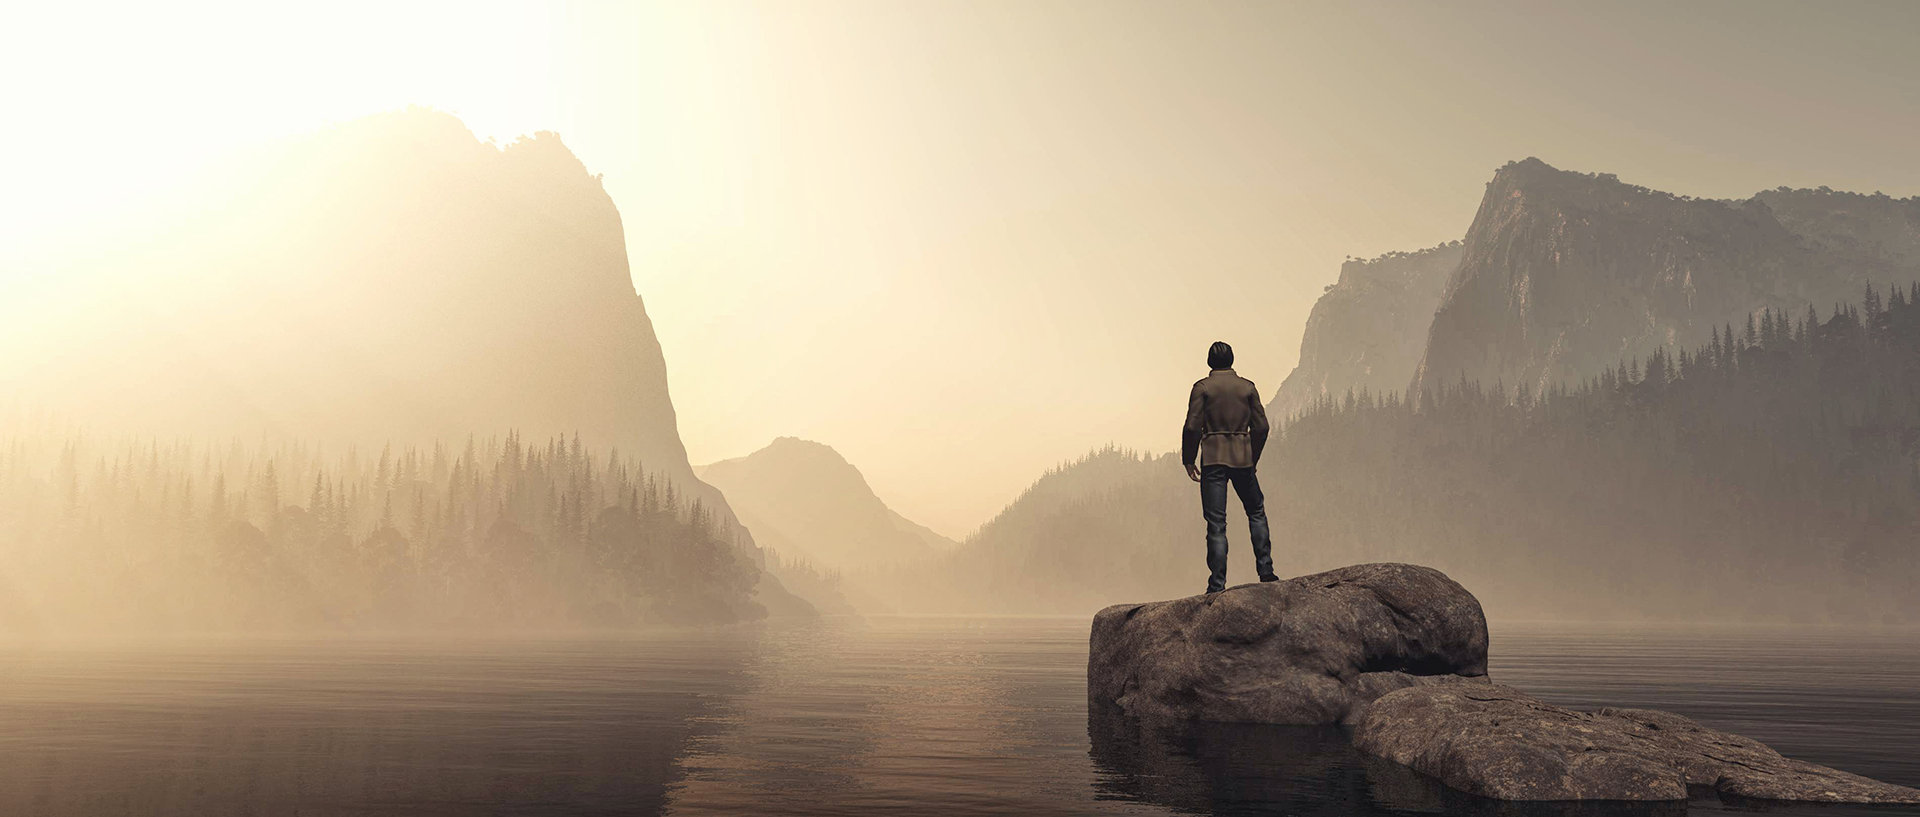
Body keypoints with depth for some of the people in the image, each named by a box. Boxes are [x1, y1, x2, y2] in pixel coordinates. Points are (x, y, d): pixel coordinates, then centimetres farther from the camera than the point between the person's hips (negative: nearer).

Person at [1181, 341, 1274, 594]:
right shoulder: (1247, 386, 5)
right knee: (1256, 511, 21)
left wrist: (1188, 460, 2)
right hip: (1242, 457, 2)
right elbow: (1261, 426, 4)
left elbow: (1192, 426, -8)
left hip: (1213, 459, -2)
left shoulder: (1202, 387, -2)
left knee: (1216, 523, -2)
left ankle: (1217, 584, -5)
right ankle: (1265, 570, 15)